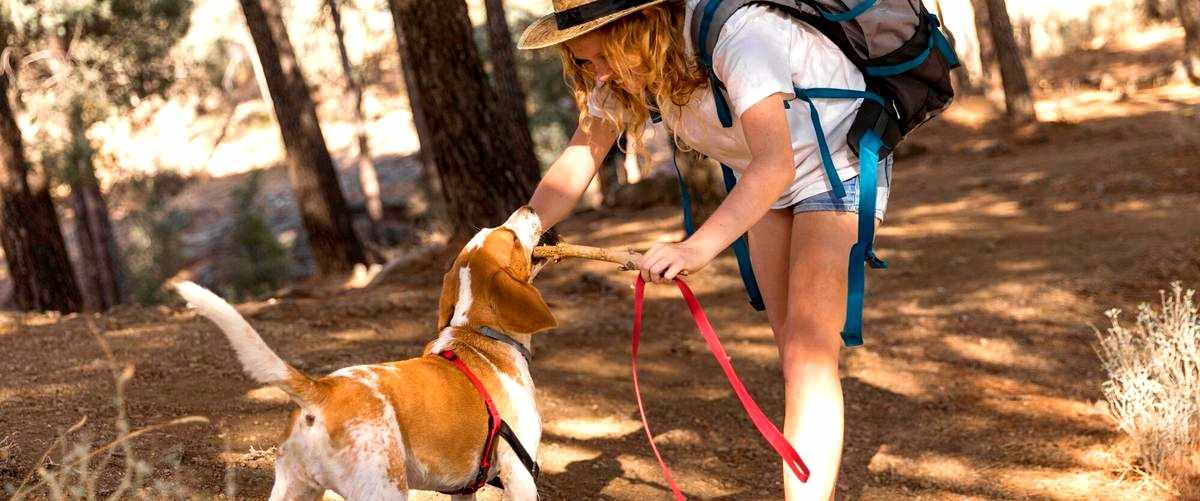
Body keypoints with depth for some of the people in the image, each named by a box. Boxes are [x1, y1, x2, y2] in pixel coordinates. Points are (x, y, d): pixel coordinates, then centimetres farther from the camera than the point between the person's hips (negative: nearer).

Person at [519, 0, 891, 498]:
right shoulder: (628, 61, -12)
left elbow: (776, 164, -46)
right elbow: (578, 160, -12)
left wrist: (698, 248, -58)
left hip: (841, 162, -8)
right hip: (767, 185, 8)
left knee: (808, 350, -18)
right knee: (791, 349, 11)